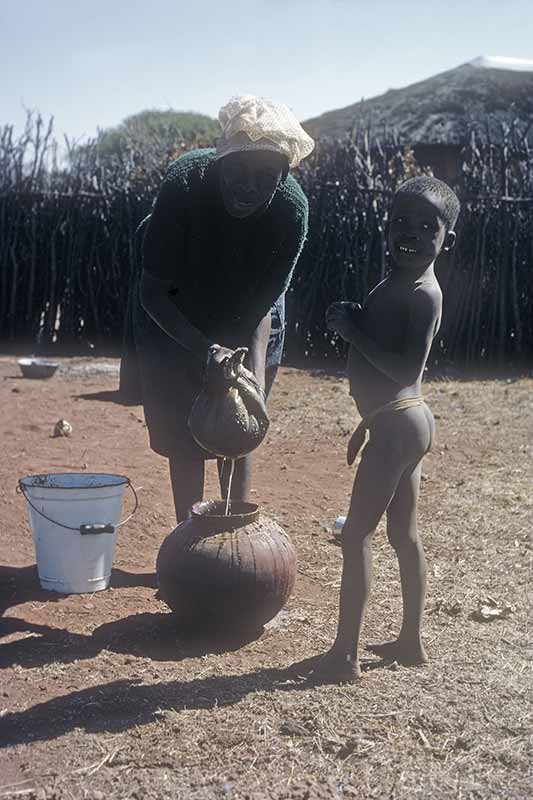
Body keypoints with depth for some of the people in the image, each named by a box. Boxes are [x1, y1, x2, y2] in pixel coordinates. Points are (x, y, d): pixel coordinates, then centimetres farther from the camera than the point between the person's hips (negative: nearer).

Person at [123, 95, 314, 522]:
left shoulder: (291, 208, -28)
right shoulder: (185, 183, -33)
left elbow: (262, 304, -19)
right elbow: (153, 293, -27)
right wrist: (204, 348, -41)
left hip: (243, 323, 1)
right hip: (175, 321, -1)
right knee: (184, 436, 0)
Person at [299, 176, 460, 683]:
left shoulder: (421, 293, -18)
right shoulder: (398, 284, 12)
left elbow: (407, 369, -26)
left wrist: (353, 331, -21)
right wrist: (367, 424, 22)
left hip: (397, 426, -10)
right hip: (400, 422, 10)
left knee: (356, 536, -5)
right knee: (403, 535, 16)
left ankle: (344, 656, 2)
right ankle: (410, 642, 28)